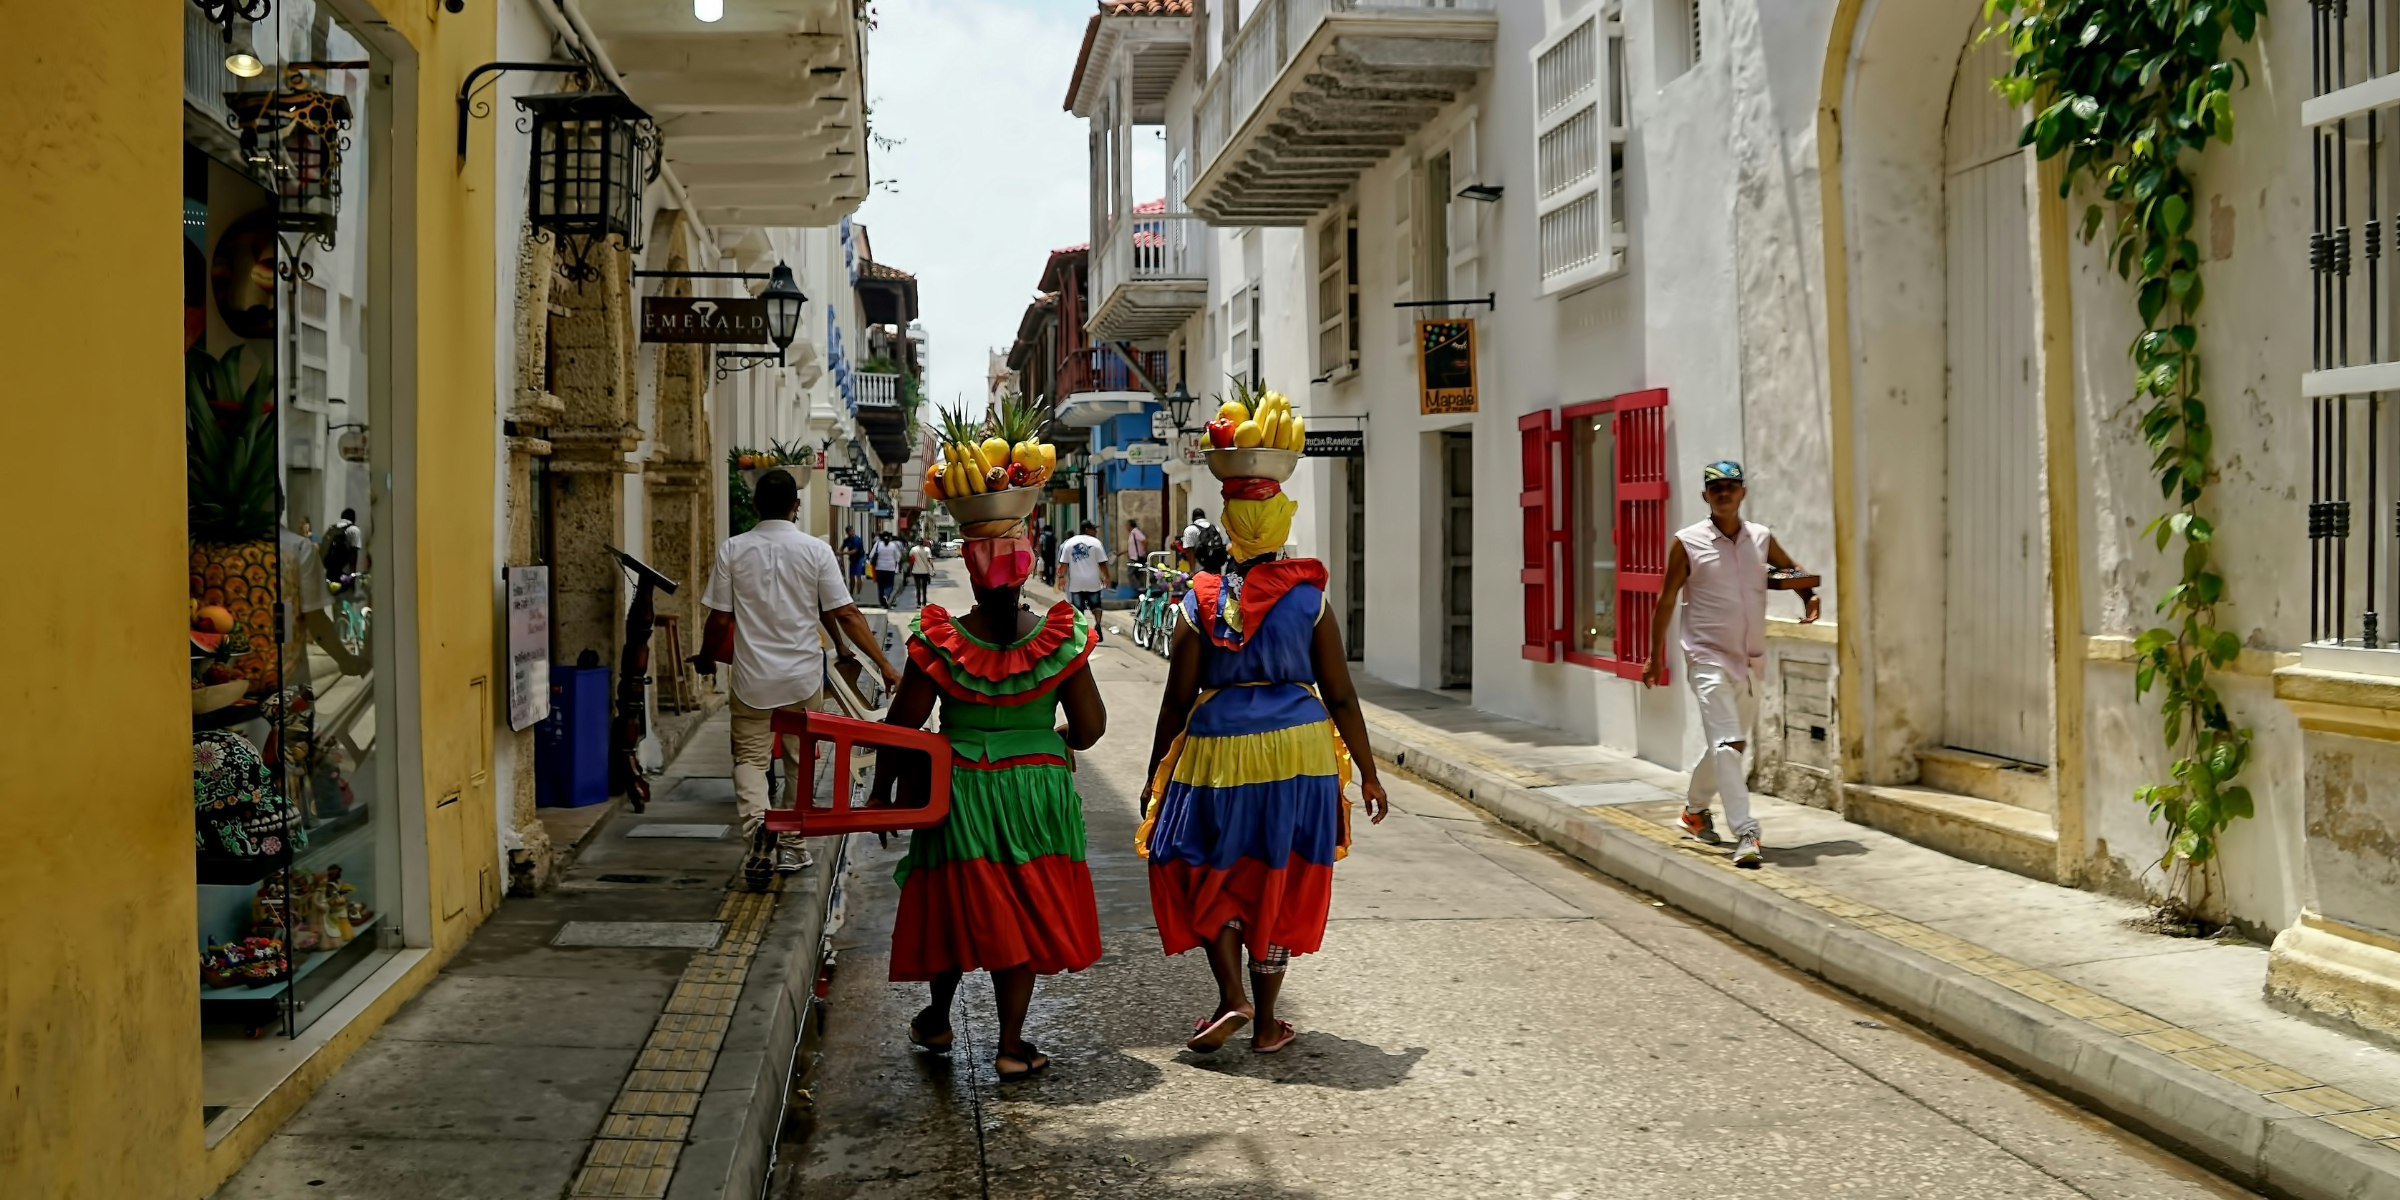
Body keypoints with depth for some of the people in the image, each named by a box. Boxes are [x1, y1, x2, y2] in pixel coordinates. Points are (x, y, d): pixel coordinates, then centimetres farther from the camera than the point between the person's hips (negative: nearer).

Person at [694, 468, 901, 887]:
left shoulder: (733, 549, -5)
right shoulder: (816, 550, -6)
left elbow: (719, 619, -3)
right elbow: (847, 615, -9)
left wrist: (706, 659, 17)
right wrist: (885, 667, -4)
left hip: (753, 678, 0)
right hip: (803, 678, 1)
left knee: (750, 758, 7)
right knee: (801, 762, 15)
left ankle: (757, 822, -21)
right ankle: (789, 847, 21)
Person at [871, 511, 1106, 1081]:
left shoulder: (939, 643, -12)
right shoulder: (1061, 639, -10)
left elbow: (900, 727, -6)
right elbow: (1090, 728, -5)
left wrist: (880, 793, 8)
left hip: (960, 792, 0)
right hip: (1039, 789, 0)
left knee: (956, 905, 17)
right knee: (1023, 913, 11)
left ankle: (937, 1021, 36)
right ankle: (1011, 1045, 16)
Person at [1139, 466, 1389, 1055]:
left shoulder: (1202, 601, -4)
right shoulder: (1310, 598, -3)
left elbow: (1177, 701, -1)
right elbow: (1340, 697, -1)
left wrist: (1155, 775, 10)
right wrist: (1368, 774, 8)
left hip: (1221, 750, -1)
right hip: (1300, 751, 1)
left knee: (1209, 875, 17)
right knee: (1280, 885, 11)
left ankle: (1232, 997, 1)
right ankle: (1266, 1023, 17)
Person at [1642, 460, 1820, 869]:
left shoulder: (1761, 539, 5)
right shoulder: (1687, 542, -5)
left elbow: (1793, 570, 21)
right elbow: (1667, 598, 0)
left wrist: (1810, 596, -2)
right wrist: (1655, 656, 2)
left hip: (1751, 661, 5)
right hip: (1709, 658, -5)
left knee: (1728, 744, 17)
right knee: (1727, 744, -17)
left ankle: (1694, 808, 40)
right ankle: (1746, 834, -22)